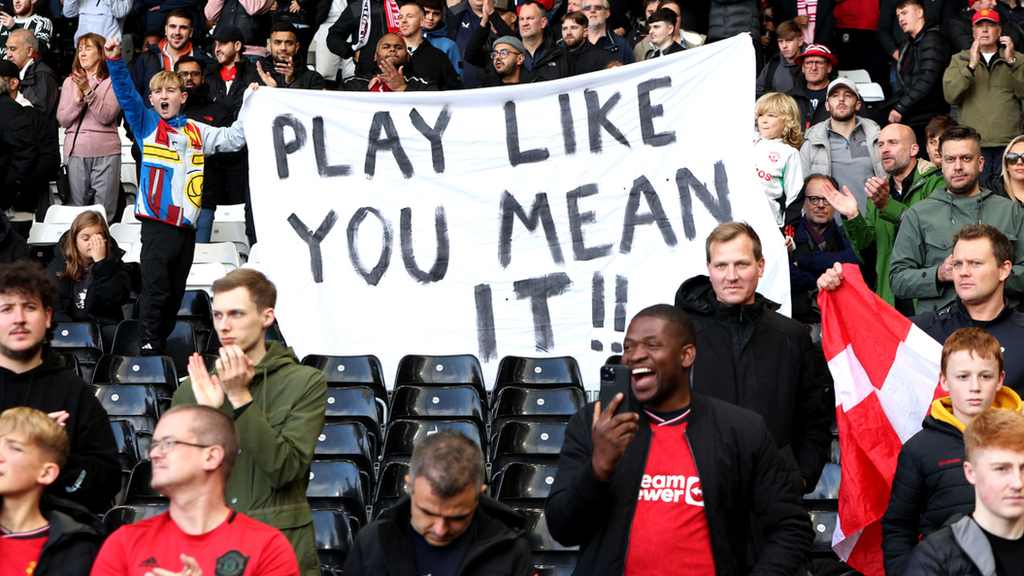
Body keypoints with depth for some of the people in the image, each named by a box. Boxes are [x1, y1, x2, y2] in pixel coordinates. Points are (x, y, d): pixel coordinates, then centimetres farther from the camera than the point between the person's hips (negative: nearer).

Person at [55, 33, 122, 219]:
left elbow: (107, 116, -10)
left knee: (104, 211, -4)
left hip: (105, 152, -3)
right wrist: (79, 98, -10)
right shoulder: (70, 82, 14)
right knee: (77, 210, 2)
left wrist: (89, 91, -18)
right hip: (76, 150, 3)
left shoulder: (112, 82, 2)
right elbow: (62, 119, 5)